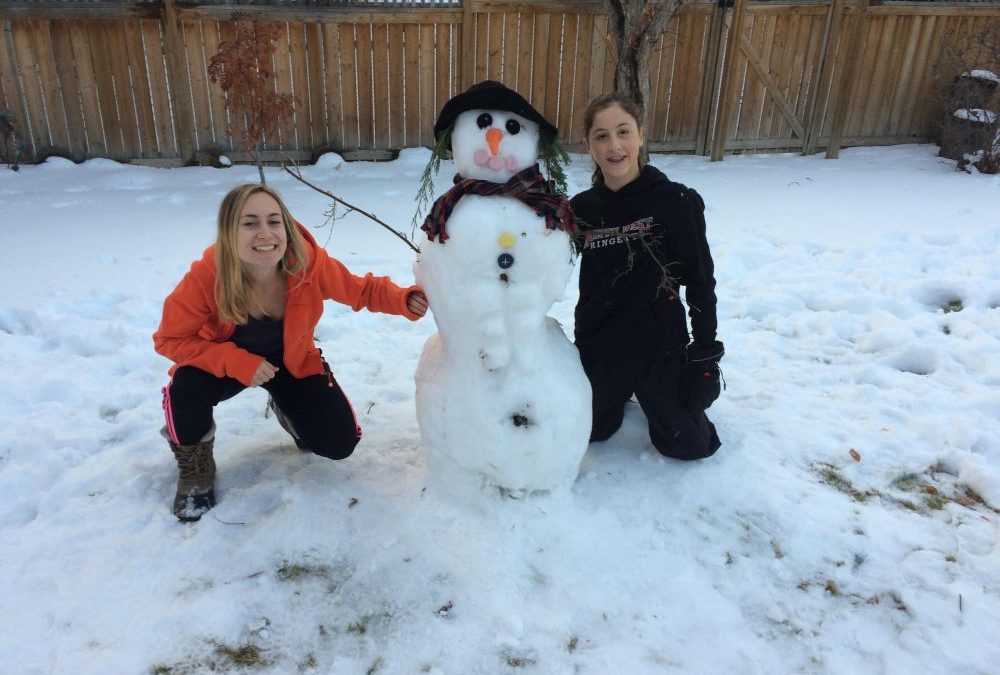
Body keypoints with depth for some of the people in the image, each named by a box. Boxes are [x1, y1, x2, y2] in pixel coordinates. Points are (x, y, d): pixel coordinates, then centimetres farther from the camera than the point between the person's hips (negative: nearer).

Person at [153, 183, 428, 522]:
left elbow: (363, 290, -15)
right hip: (224, 362, -1)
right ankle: (196, 471, 0)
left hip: (292, 362, 2)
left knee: (339, 443, -6)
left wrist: (406, 301, -36)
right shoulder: (205, 277, -32)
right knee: (186, 390, -34)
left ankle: (285, 408, 29)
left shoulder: (310, 263, -30)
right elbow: (170, 339, -21)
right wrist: (239, 362, -33)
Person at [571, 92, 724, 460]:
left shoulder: (676, 202, -15)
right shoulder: (581, 209, -5)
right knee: (592, 431, 19)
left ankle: (659, 391, 38)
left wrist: (706, 351, -6)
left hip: (659, 346, -2)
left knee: (685, 444, 8)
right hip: (597, 347, 3)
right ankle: (621, 391, 49)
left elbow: (700, 281, -8)